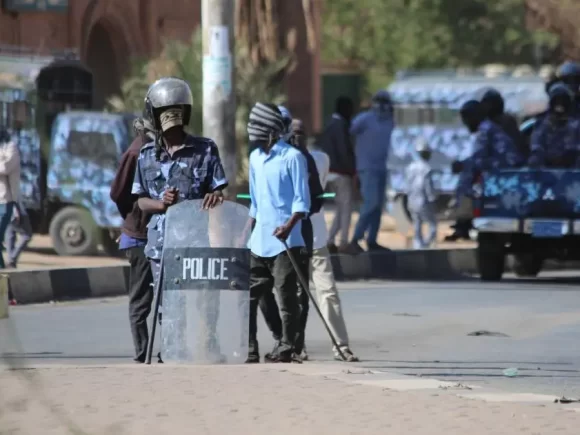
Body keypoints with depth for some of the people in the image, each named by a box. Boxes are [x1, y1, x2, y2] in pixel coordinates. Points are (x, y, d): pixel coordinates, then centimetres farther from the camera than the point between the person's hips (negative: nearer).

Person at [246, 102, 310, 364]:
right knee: (248, 296, 4)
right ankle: (249, 351, 9)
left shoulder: (292, 157, -6)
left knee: (286, 298, -3)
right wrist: (246, 232, 19)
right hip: (258, 242, 7)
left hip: (284, 241, -7)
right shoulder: (255, 158, 15)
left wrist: (289, 226, -24)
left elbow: (302, 200, -9)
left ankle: (285, 350, 2)